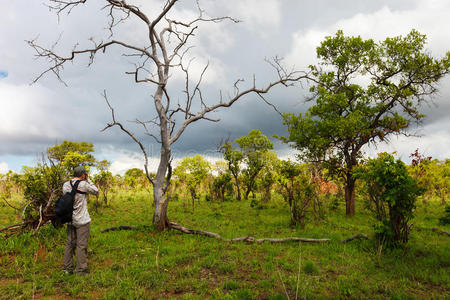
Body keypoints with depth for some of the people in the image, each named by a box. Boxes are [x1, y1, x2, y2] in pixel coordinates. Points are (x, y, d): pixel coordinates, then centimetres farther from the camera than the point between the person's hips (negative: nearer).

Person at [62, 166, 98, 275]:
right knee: (81, 245, 2)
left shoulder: (65, 185, 2)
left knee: (70, 244, 16)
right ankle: (80, 270, 8)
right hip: (82, 221, -6)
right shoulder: (83, 184, -15)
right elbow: (96, 191, -3)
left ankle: (67, 268, 24)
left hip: (70, 220, 6)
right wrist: (88, 180, 3)